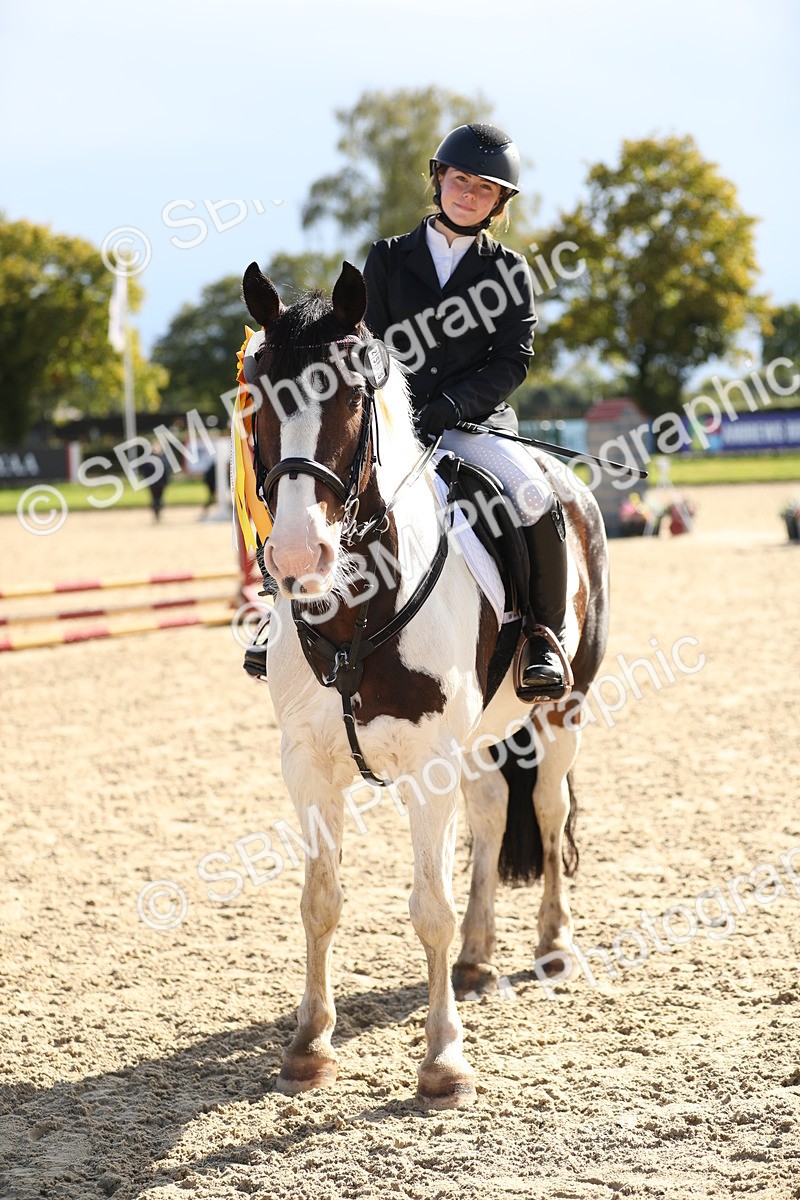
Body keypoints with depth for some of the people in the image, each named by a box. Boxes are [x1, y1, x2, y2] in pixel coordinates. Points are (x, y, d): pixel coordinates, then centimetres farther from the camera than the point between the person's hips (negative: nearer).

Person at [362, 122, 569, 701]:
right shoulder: (388, 258, 12)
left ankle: (545, 636, -14)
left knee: (536, 499, -28)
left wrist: (450, 405, -16)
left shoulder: (508, 269, 8)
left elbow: (514, 359, -1)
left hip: (477, 419, -1)